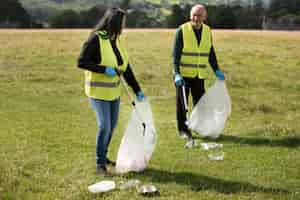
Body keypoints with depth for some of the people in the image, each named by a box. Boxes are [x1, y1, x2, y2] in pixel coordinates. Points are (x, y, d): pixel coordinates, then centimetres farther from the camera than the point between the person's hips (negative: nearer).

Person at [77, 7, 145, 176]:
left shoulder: (116, 40, 4)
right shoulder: (96, 38, -18)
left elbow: (126, 67, 9)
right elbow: (81, 63, -19)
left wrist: (137, 90, 7)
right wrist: (104, 70, -24)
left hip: (114, 91, 8)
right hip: (98, 91, -8)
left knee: (112, 125, 15)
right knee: (104, 127, -8)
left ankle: (103, 156, 33)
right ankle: (100, 164, 6)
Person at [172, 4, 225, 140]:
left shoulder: (207, 31, 6)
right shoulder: (182, 31, -9)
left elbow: (210, 53, 15)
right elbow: (175, 54, -11)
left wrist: (216, 70, 8)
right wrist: (177, 73, -19)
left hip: (199, 75, 4)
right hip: (184, 74, -4)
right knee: (182, 103, 4)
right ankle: (183, 130, 14)